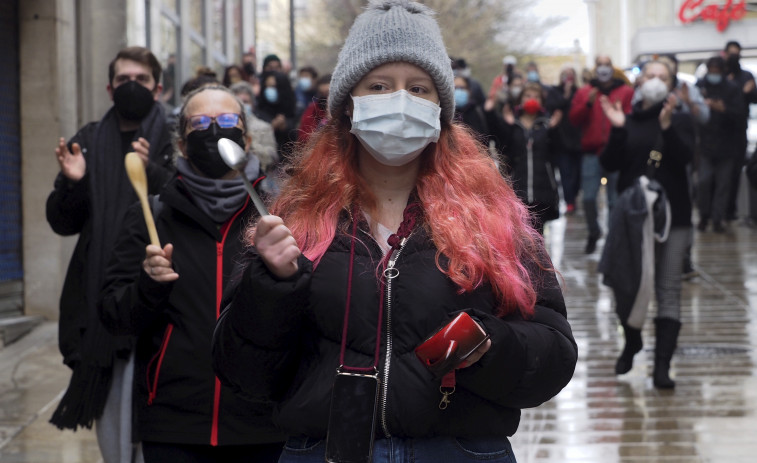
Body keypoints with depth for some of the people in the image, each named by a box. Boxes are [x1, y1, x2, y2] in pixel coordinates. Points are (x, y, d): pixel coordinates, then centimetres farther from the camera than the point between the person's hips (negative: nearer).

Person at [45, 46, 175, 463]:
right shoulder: (88, 142, 15)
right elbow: (62, 222, 13)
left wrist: (152, 172, -26)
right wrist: (71, 183, -6)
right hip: (100, 296, 5)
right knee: (109, 412, 10)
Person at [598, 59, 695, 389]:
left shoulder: (681, 120, 2)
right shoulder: (628, 122, 9)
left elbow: (685, 156, -15)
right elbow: (609, 164, -2)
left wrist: (667, 126, -29)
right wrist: (617, 129, -15)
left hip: (671, 215, -2)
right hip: (632, 213, 2)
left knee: (668, 290, -6)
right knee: (625, 283, 3)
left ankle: (662, 366, -9)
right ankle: (631, 341, 32)